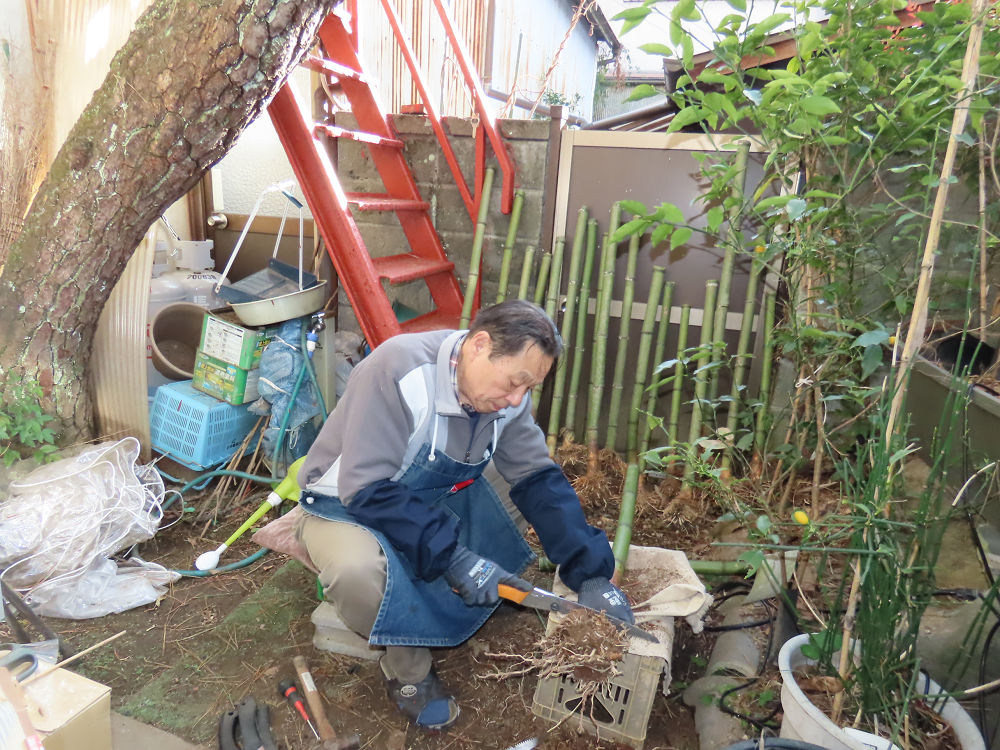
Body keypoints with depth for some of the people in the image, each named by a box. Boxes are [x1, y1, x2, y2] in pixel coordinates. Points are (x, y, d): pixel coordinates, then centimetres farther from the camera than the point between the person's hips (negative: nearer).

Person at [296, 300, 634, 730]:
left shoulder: (506, 394, -12)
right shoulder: (399, 371, -32)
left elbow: (539, 480, -10)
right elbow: (367, 490, -33)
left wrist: (591, 573, -17)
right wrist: (452, 556, -36)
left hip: (437, 499, 7)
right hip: (349, 505, -6)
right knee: (357, 570, -36)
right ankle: (407, 663, -6)